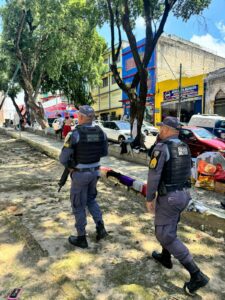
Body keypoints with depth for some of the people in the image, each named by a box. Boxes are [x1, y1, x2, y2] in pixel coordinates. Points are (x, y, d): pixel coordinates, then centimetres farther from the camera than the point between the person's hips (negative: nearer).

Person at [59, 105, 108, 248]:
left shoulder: (75, 134, -20)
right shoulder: (100, 132, -2)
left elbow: (63, 158, -18)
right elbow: (104, 152, 11)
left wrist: (70, 166, 3)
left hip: (80, 174, -5)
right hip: (94, 172, 6)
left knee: (78, 205, 10)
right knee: (91, 199, 26)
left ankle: (81, 238, 22)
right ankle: (100, 227, 20)